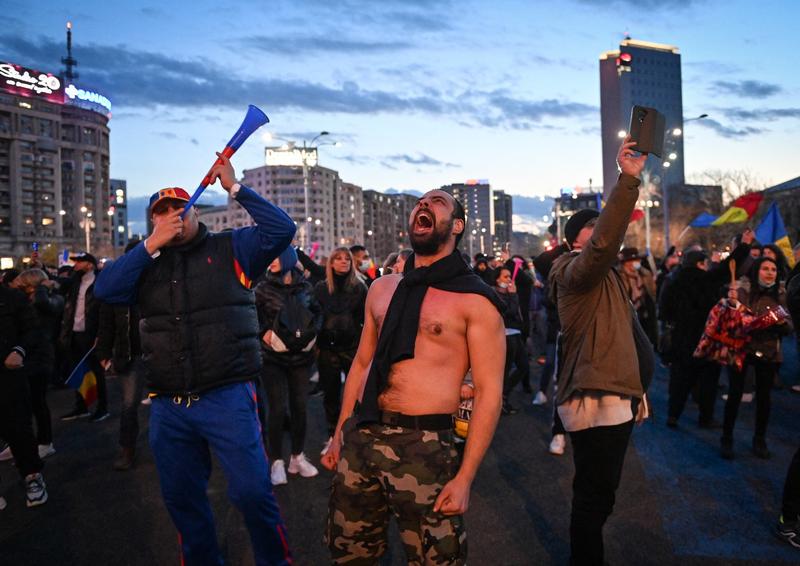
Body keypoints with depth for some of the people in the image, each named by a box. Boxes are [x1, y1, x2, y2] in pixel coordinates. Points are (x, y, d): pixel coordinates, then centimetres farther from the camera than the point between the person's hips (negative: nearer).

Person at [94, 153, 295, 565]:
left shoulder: (229, 248, 2)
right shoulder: (146, 262, 12)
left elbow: (281, 230, -11)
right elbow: (105, 290, -5)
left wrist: (234, 188, -12)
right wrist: (151, 244, -12)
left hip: (227, 397, -4)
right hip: (167, 406, 5)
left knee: (252, 490, -4)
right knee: (181, 498, 18)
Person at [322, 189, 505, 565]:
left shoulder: (474, 299, -7)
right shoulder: (381, 289, 11)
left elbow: (488, 391, -9)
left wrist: (465, 477, -13)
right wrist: (339, 434, 15)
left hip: (423, 444, -5)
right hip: (360, 436, 5)